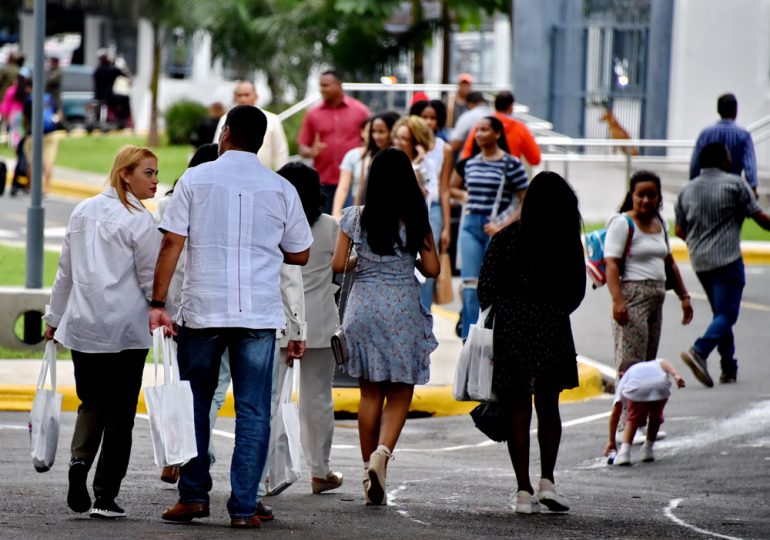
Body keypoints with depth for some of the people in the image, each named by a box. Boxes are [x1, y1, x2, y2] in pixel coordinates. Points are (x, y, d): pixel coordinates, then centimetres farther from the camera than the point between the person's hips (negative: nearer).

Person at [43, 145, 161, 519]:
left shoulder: (83, 212, 9)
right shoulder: (139, 221, -11)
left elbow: (65, 271, 15)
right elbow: (151, 280, -10)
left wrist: (54, 317, 23)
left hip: (82, 326, 5)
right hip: (126, 330, -5)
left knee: (91, 402, 15)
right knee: (119, 411, 3)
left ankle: (79, 459, -13)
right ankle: (105, 498, 4)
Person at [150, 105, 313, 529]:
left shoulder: (195, 180, 0)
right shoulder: (280, 189, 4)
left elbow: (171, 244, -5)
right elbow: (299, 254, 10)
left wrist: (158, 302, -3)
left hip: (203, 311, 0)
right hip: (259, 314, 0)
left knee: (195, 404, 14)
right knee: (252, 411, 3)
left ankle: (193, 495, 14)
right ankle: (243, 506, -1)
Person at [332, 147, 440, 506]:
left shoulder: (356, 217, -3)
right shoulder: (415, 221, -4)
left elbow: (337, 265, -3)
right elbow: (432, 269, -2)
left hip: (364, 308, 1)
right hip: (403, 309, -1)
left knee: (370, 393, 11)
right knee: (400, 393, 4)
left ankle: (370, 469, 11)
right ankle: (382, 452, -21)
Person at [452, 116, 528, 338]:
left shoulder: (511, 164, -6)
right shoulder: (470, 163, 9)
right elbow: (451, 187, 28)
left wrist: (503, 226, -14)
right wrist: (464, 195, 9)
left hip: (495, 229, -4)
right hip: (471, 226, 4)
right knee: (470, 283, -5)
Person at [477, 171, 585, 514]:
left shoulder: (507, 238, -3)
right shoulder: (568, 243, -2)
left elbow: (486, 287, -4)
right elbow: (577, 291, 4)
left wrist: (496, 316, 11)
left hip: (510, 328, 0)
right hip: (552, 330, 0)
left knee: (518, 410, 5)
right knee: (548, 408, 14)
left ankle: (524, 490, 3)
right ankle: (546, 480, 2)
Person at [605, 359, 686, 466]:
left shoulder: (623, 380, 38)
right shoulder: (653, 364, 45)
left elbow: (615, 414, 36)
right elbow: (663, 363, 18)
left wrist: (612, 441, 41)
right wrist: (676, 375, 2)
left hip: (637, 389, -1)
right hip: (660, 385, 1)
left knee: (633, 419, 21)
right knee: (656, 416, 28)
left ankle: (624, 451, 4)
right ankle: (647, 450, 31)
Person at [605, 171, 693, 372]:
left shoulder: (659, 224, 17)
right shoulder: (622, 223, -7)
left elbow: (669, 263, 26)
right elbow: (611, 264, -15)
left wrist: (684, 296, 22)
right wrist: (617, 301, -26)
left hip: (657, 298, 8)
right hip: (632, 295, -8)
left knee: (649, 361, 6)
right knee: (631, 363, -14)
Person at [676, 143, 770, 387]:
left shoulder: (687, 190, 11)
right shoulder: (733, 183, -4)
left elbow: (680, 231, 14)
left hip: (700, 263, 6)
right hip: (727, 260, -6)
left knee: (721, 313, 17)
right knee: (727, 314, -9)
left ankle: (729, 367, 15)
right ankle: (699, 351, -30)